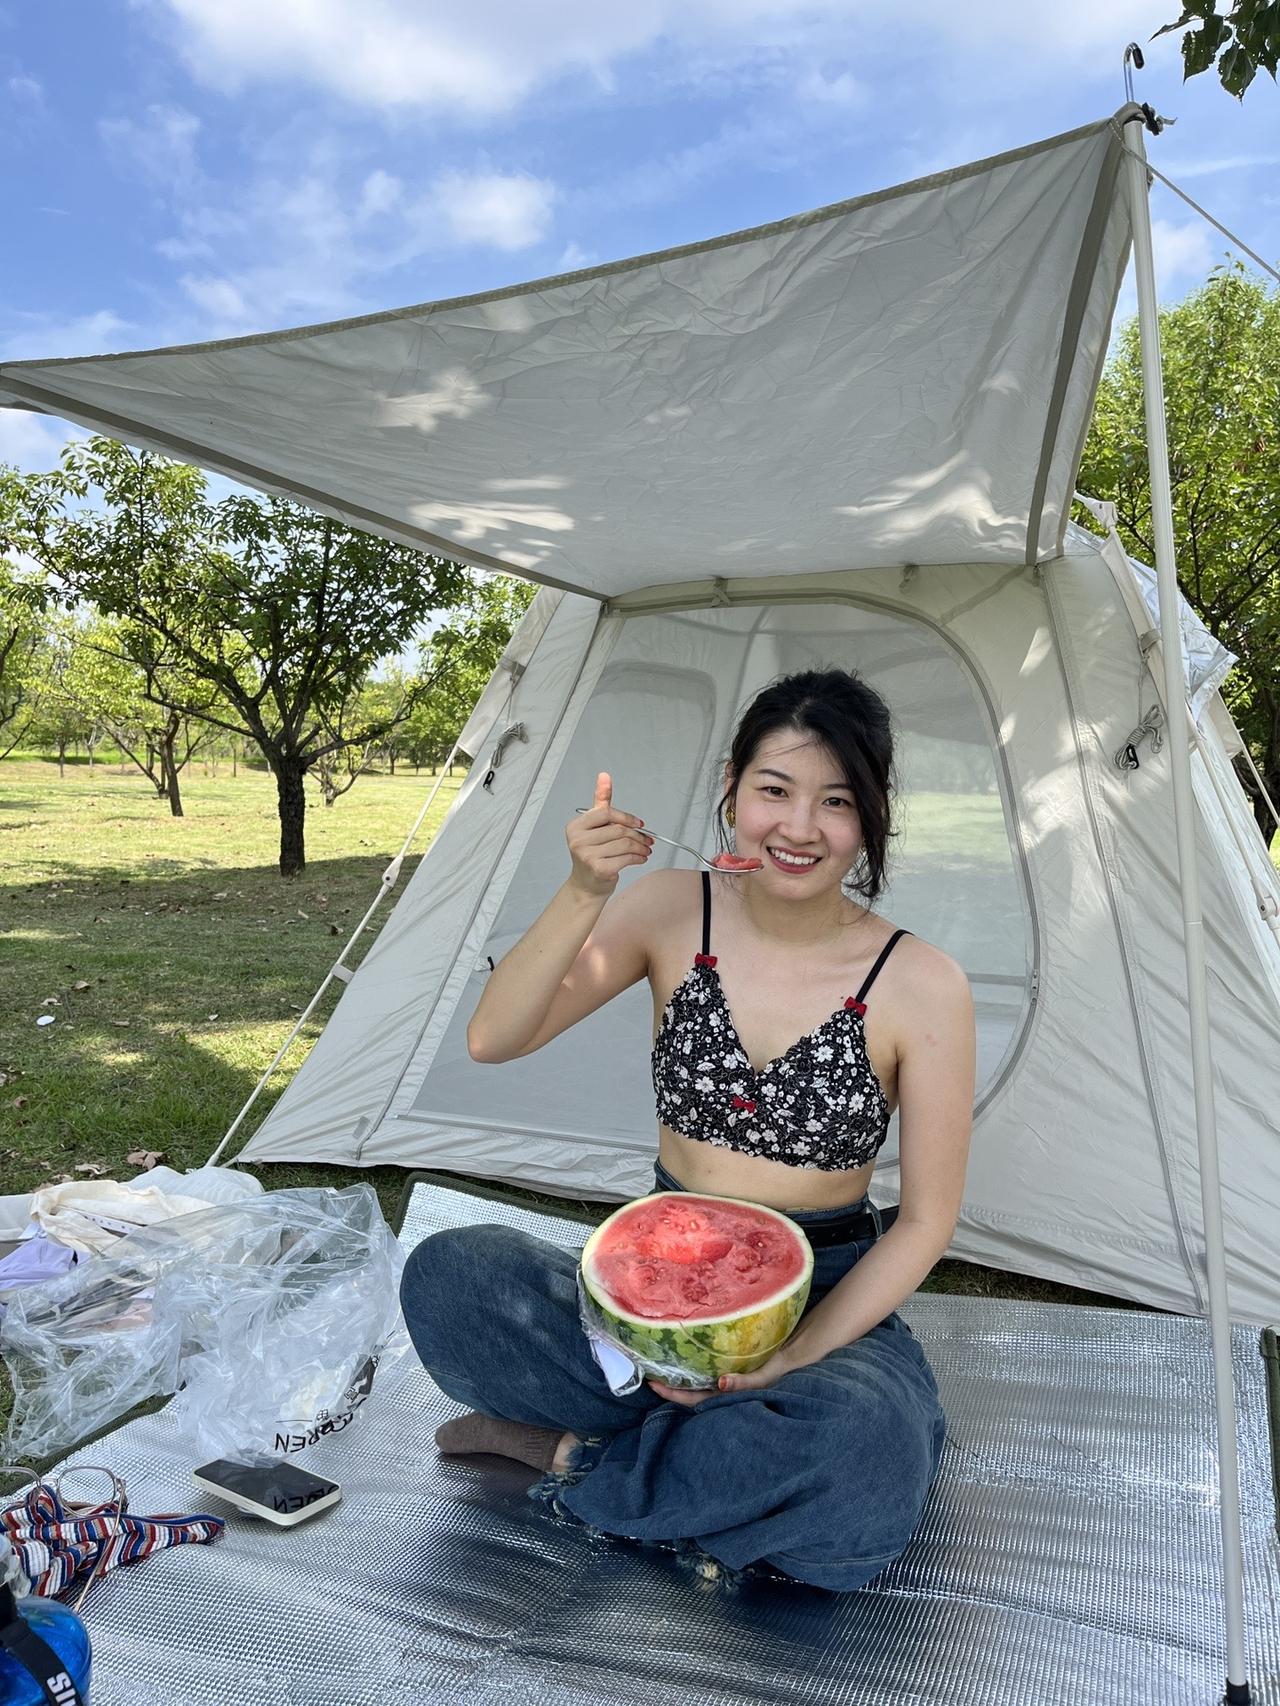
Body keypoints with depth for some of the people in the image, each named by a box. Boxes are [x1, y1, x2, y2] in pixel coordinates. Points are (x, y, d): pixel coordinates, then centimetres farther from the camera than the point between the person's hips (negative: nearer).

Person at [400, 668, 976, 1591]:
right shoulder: (674, 912, -8)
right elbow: (493, 1040, -12)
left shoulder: (923, 987, -13)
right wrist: (585, 896, -27)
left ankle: (575, 1457, -10)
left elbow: (926, 1220, -7)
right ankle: (726, 1446, -10)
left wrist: (794, 1354, -18)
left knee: (866, 1449, -35)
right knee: (447, 1275, -22)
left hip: (829, 1302, -1)